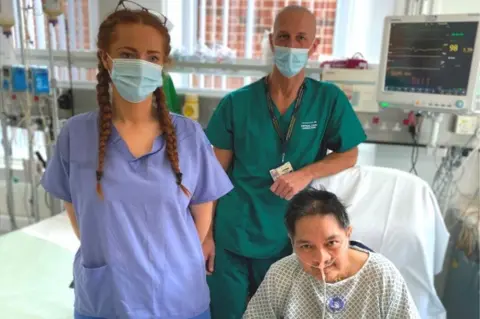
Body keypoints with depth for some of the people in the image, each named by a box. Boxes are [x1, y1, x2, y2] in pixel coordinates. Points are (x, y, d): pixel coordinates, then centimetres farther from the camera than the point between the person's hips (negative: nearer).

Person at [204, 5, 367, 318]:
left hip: (289, 239, 1)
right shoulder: (236, 103, -7)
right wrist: (206, 233, -2)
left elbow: (349, 155, 3)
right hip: (231, 237, 0)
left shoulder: (329, 100, -6)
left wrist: (307, 173, -16)